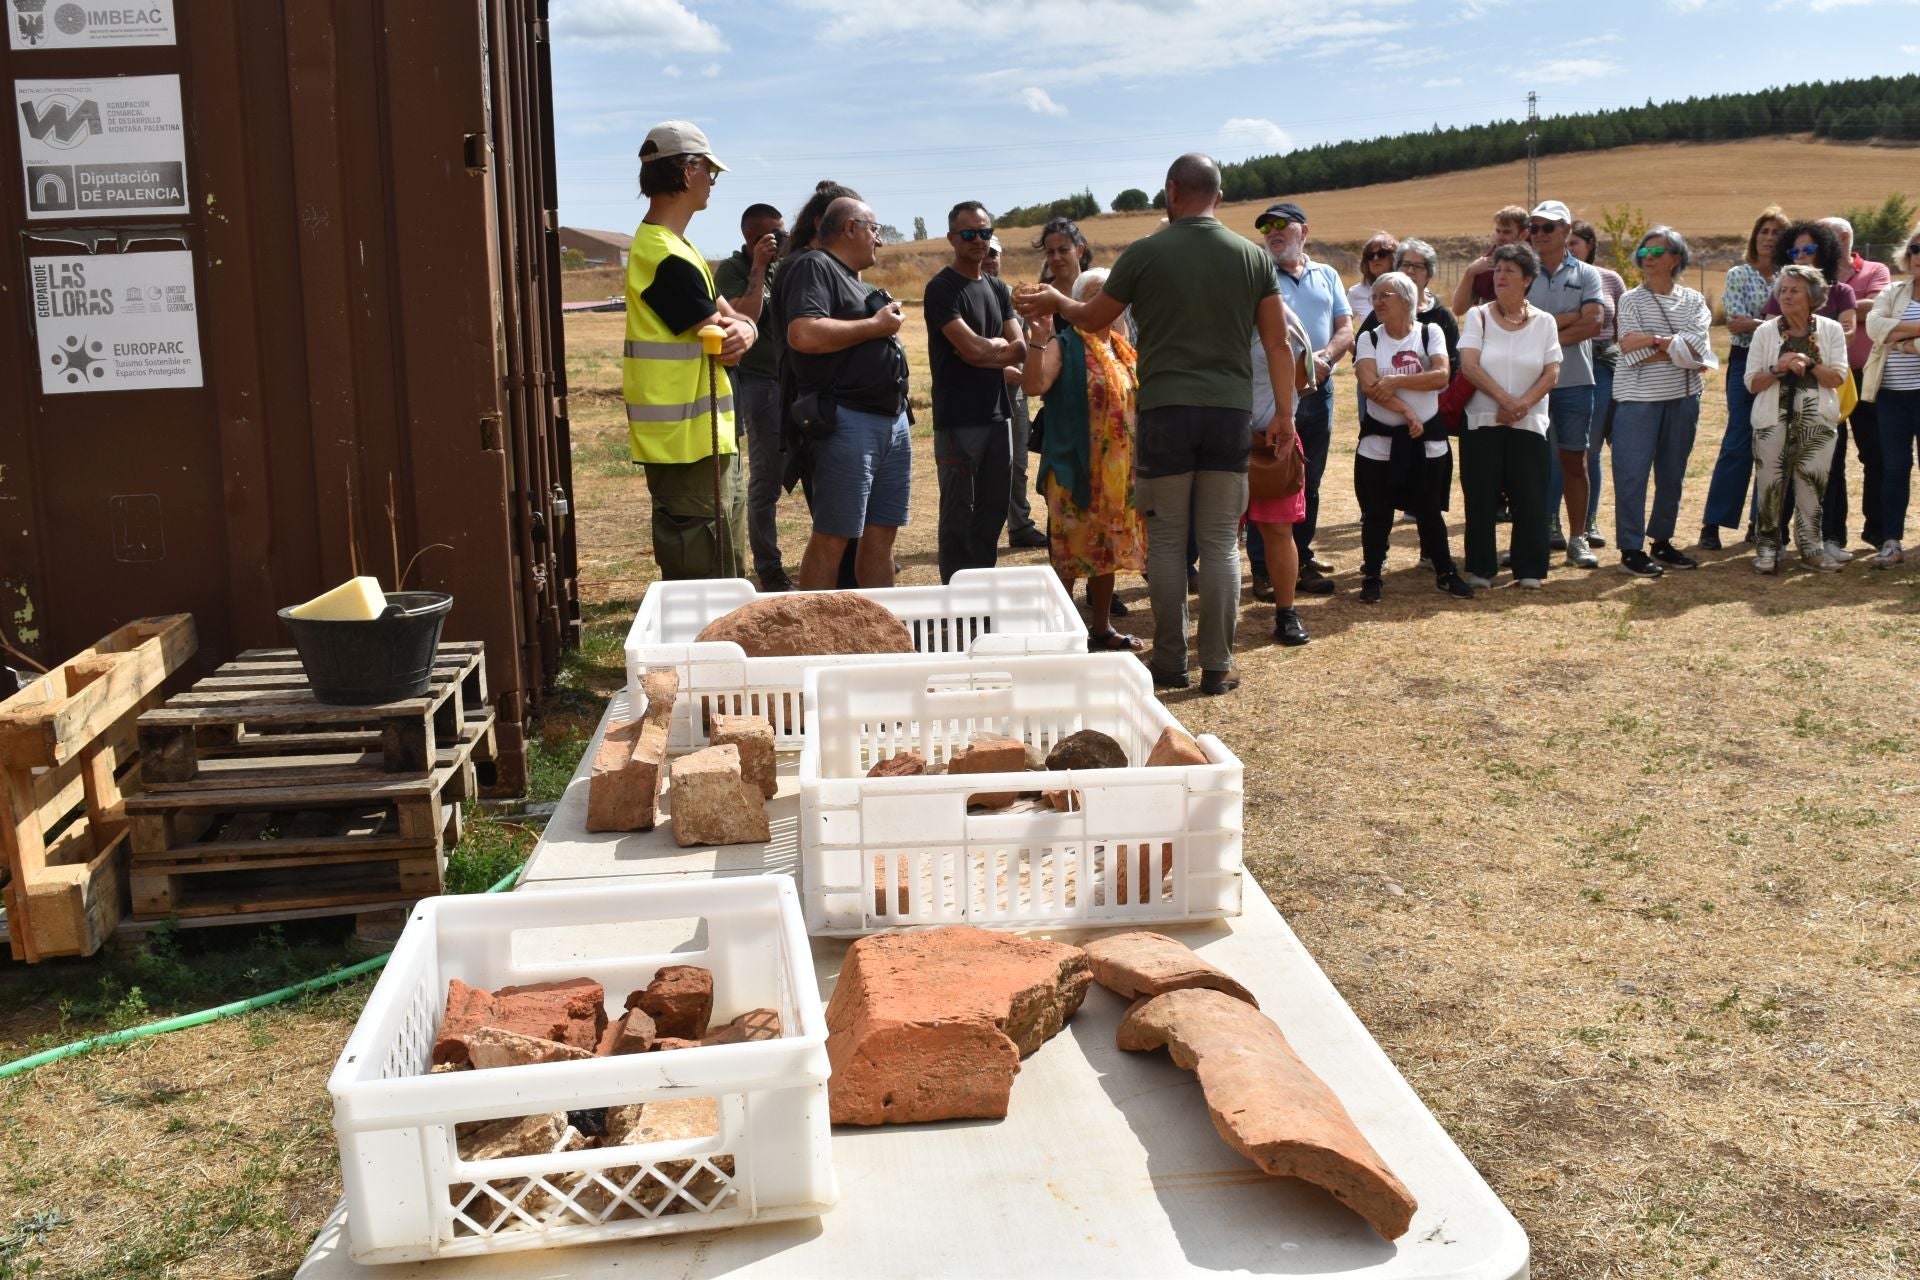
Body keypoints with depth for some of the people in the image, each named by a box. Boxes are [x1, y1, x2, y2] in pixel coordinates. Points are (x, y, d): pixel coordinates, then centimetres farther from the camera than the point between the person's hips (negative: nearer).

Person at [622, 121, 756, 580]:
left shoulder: (672, 246, 15)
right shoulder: (668, 260, -19)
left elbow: (732, 319, 10)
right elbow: (723, 342, -17)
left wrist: (742, 329, -13)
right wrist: (741, 327, 5)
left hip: (709, 439, 10)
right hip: (688, 444, -10)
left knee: (726, 575, 18)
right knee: (700, 580, -5)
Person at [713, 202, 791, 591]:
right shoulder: (732, 271, -6)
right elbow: (744, 319, -23)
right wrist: (758, 269, -20)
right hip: (761, 383, -6)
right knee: (765, 481, -1)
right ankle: (768, 569, 9)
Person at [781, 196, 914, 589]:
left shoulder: (852, 279, 23)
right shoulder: (814, 267, -6)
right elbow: (803, 335, -23)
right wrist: (875, 326, -14)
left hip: (892, 420, 9)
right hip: (848, 421, -9)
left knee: (881, 535, 10)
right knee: (833, 539, -8)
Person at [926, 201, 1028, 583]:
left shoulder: (997, 290, 16)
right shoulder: (942, 289, -7)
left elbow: (1021, 349, 6)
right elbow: (972, 350, -18)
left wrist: (987, 351, -11)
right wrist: (1000, 345, 1)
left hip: (997, 415, 7)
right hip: (958, 419, -7)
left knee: (993, 511, 11)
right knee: (959, 515, -2)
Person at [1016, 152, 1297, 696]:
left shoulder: (1144, 254, -1)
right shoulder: (1253, 257, 4)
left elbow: (1092, 318, 11)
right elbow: (1277, 342, 4)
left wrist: (1055, 300, 31)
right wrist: (1284, 413, 12)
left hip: (1164, 411, -1)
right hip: (1230, 411, 2)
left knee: (1167, 539, 7)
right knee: (1221, 541, 5)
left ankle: (1169, 662, 12)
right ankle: (1217, 666, 7)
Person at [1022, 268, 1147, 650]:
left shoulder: (1123, 349, 15)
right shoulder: (1064, 346, -6)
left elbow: (1136, 400, 27)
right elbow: (1033, 385, -23)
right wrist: (1038, 337, -30)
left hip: (1119, 469, 7)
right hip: (1075, 467, -7)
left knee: (1108, 547, 13)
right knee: (1070, 550, -3)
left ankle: (1102, 627, 23)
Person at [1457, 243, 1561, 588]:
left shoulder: (1544, 322, 5)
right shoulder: (1479, 316, 2)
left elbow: (1552, 372, -1)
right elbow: (1468, 365, -9)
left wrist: (1523, 403, -17)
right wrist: (1504, 399, -18)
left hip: (1530, 424, 1)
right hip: (1482, 422, -1)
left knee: (1530, 498, 1)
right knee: (1481, 498, 0)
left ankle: (1530, 570, 10)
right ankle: (1480, 569, 9)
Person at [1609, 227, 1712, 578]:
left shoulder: (1693, 300, 7)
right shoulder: (1632, 300, 0)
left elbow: (1697, 347, -10)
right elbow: (1633, 356, -13)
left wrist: (1653, 341, -15)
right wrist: (1679, 350, -13)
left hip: (1683, 398, 3)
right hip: (1639, 397, -3)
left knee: (1672, 474, 11)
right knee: (1632, 473, -4)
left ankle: (1662, 542, 22)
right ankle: (1631, 549, 2)